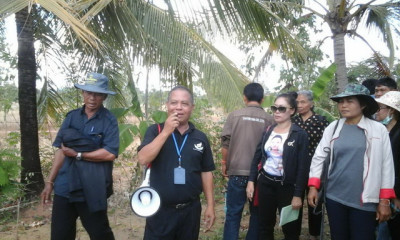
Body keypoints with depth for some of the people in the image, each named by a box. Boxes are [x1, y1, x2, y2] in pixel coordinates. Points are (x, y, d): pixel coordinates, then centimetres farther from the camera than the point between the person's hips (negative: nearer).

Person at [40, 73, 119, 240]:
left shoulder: (109, 121, -9)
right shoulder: (72, 116, 6)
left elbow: (110, 153, -19)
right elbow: (61, 149, 8)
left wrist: (78, 155, -13)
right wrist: (50, 182, 6)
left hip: (92, 191, -4)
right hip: (64, 188, 5)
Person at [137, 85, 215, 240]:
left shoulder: (200, 137, 2)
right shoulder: (155, 131, -3)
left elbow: (206, 172, 6)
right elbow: (143, 159, -17)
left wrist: (210, 205, 4)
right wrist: (166, 132, -20)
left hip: (191, 210, 2)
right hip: (160, 210, -2)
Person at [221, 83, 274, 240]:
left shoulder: (234, 115, -4)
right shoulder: (269, 119, -3)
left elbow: (225, 142, -4)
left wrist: (225, 163, 11)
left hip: (237, 171, -1)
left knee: (233, 213, 7)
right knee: (257, 213, 15)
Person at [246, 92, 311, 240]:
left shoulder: (300, 135, -9)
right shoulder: (267, 131, 5)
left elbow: (303, 167, -11)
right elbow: (257, 157, 8)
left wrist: (298, 194, -14)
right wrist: (251, 181, 2)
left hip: (287, 186, -4)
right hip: (265, 183, 4)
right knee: (264, 226, 14)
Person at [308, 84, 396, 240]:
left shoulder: (379, 130, -3)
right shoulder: (332, 128, 2)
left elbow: (386, 165, -3)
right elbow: (319, 157, 3)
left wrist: (384, 200, -4)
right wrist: (313, 187, -2)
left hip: (364, 201, -2)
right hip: (334, 197, 2)